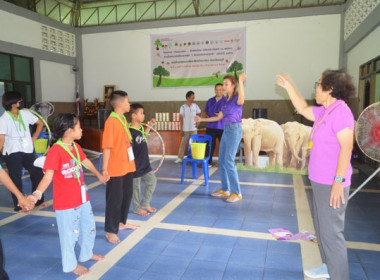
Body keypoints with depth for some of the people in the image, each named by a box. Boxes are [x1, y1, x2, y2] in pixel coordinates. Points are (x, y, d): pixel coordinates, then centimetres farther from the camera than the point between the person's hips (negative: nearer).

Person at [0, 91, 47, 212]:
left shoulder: (25, 113, 2)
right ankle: (19, 206, 15)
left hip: (27, 151, 5)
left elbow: (40, 123, 13)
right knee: (16, 179, 2)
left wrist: (34, 138, 8)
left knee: (38, 173, 8)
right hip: (12, 153, -5)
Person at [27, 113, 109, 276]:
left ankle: (86, 254, 46)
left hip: (82, 198, 8)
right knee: (69, 233, 9)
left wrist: (99, 175, 33)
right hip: (65, 203, -8)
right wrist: (37, 194, -43)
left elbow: (86, 162, 19)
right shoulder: (55, 151, -23)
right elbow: (48, 176, -27)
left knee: (89, 227, 22)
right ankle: (70, 264, 32)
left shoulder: (76, 147, 3)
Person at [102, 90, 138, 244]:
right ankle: (110, 230, 18)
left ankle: (122, 222, 38)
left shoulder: (123, 119, 9)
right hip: (116, 168, -9)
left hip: (128, 165, 9)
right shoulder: (111, 122, -17)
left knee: (127, 194, 20)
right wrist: (104, 168, -19)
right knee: (114, 199, 2)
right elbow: (107, 147, -19)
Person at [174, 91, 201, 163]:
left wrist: (198, 122, 0)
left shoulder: (195, 106, 2)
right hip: (185, 129, -2)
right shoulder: (183, 107, -4)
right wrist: (181, 129, -7)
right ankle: (180, 158, 11)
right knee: (183, 143, 3)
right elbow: (181, 118, -4)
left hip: (193, 129, 2)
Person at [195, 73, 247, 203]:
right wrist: (202, 119, 21)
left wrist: (241, 81, -40)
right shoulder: (227, 100, 17)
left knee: (229, 161, -12)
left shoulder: (237, 97, -8)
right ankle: (225, 189, 19)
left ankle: (237, 193, -3)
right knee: (222, 161, 9)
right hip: (226, 130, 9)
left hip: (235, 130, -9)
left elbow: (241, 101, -35)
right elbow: (218, 117, 20)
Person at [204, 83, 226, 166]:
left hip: (222, 128, -3)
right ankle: (208, 162, 15)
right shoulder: (210, 101, 13)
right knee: (209, 145, 5)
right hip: (210, 127, 4)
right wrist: (206, 116, 2)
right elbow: (206, 111, 24)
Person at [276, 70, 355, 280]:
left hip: (331, 184, -10)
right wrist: (288, 86, 25)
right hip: (320, 182, 10)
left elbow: (346, 147, -24)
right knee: (322, 228, 20)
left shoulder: (340, 111, -18)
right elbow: (303, 109, 26)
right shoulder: (325, 111, 11)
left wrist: (339, 180, -26)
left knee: (331, 232, -3)